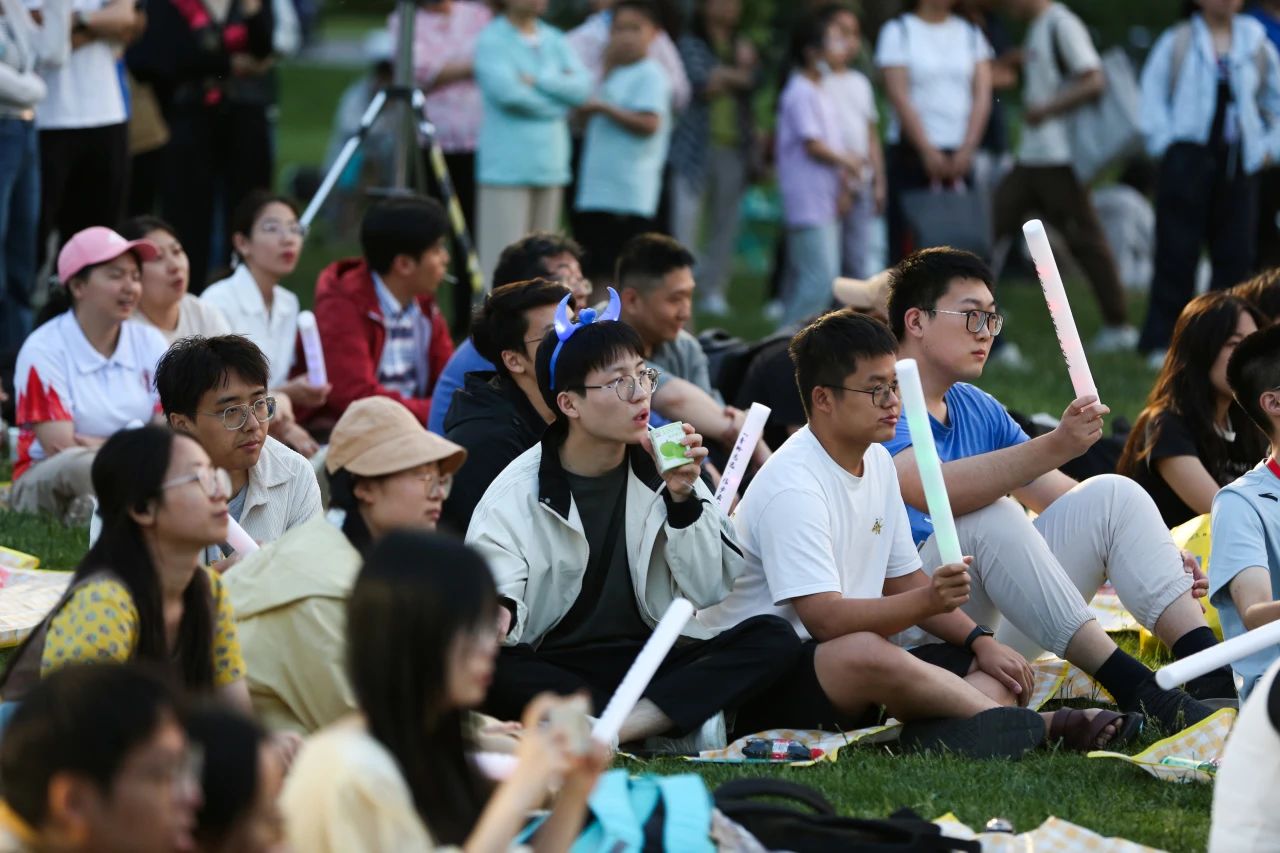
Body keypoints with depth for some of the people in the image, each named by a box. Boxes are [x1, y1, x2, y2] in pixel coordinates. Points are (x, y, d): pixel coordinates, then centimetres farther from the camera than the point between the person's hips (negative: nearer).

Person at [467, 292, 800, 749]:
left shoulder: (665, 466, 4)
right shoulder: (515, 496, -5)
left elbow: (708, 592, 2)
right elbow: (494, 592, -15)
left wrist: (682, 498, -11)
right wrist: (499, 615, -40)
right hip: (552, 671, -3)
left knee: (773, 639, -21)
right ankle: (672, 723, -30)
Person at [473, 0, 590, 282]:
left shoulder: (555, 40, 14)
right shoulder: (491, 40, -4)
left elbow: (582, 87, 1)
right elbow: (507, 91, -16)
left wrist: (537, 79, -11)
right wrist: (558, 102, -4)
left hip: (550, 165, 6)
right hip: (506, 168, -6)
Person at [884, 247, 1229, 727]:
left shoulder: (979, 411, 17)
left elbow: (1070, 500, 15)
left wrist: (1160, 558, -1)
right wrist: (1055, 447, -38)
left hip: (998, 627, 8)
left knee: (1114, 493, -4)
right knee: (991, 515, -31)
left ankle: (1216, 677, -21)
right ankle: (1132, 689, -35)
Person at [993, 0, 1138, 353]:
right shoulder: (1037, 29, 15)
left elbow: (1094, 82, -22)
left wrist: (1045, 110, -20)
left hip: (1060, 155, -10)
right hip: (1031, 155, 10)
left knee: (1084, 237, -4)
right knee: (991, 222, 7)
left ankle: (1118, 326, 2)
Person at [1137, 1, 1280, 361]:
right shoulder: (1177, 43, 1)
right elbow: (1153, 93, 2)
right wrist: (1164, 141, -7)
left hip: (1238, 166, 3)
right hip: (1189, 160, -3)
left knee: (1237, 255, 2)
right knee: (1177, 253, -3)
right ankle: (1161, 341, 3)